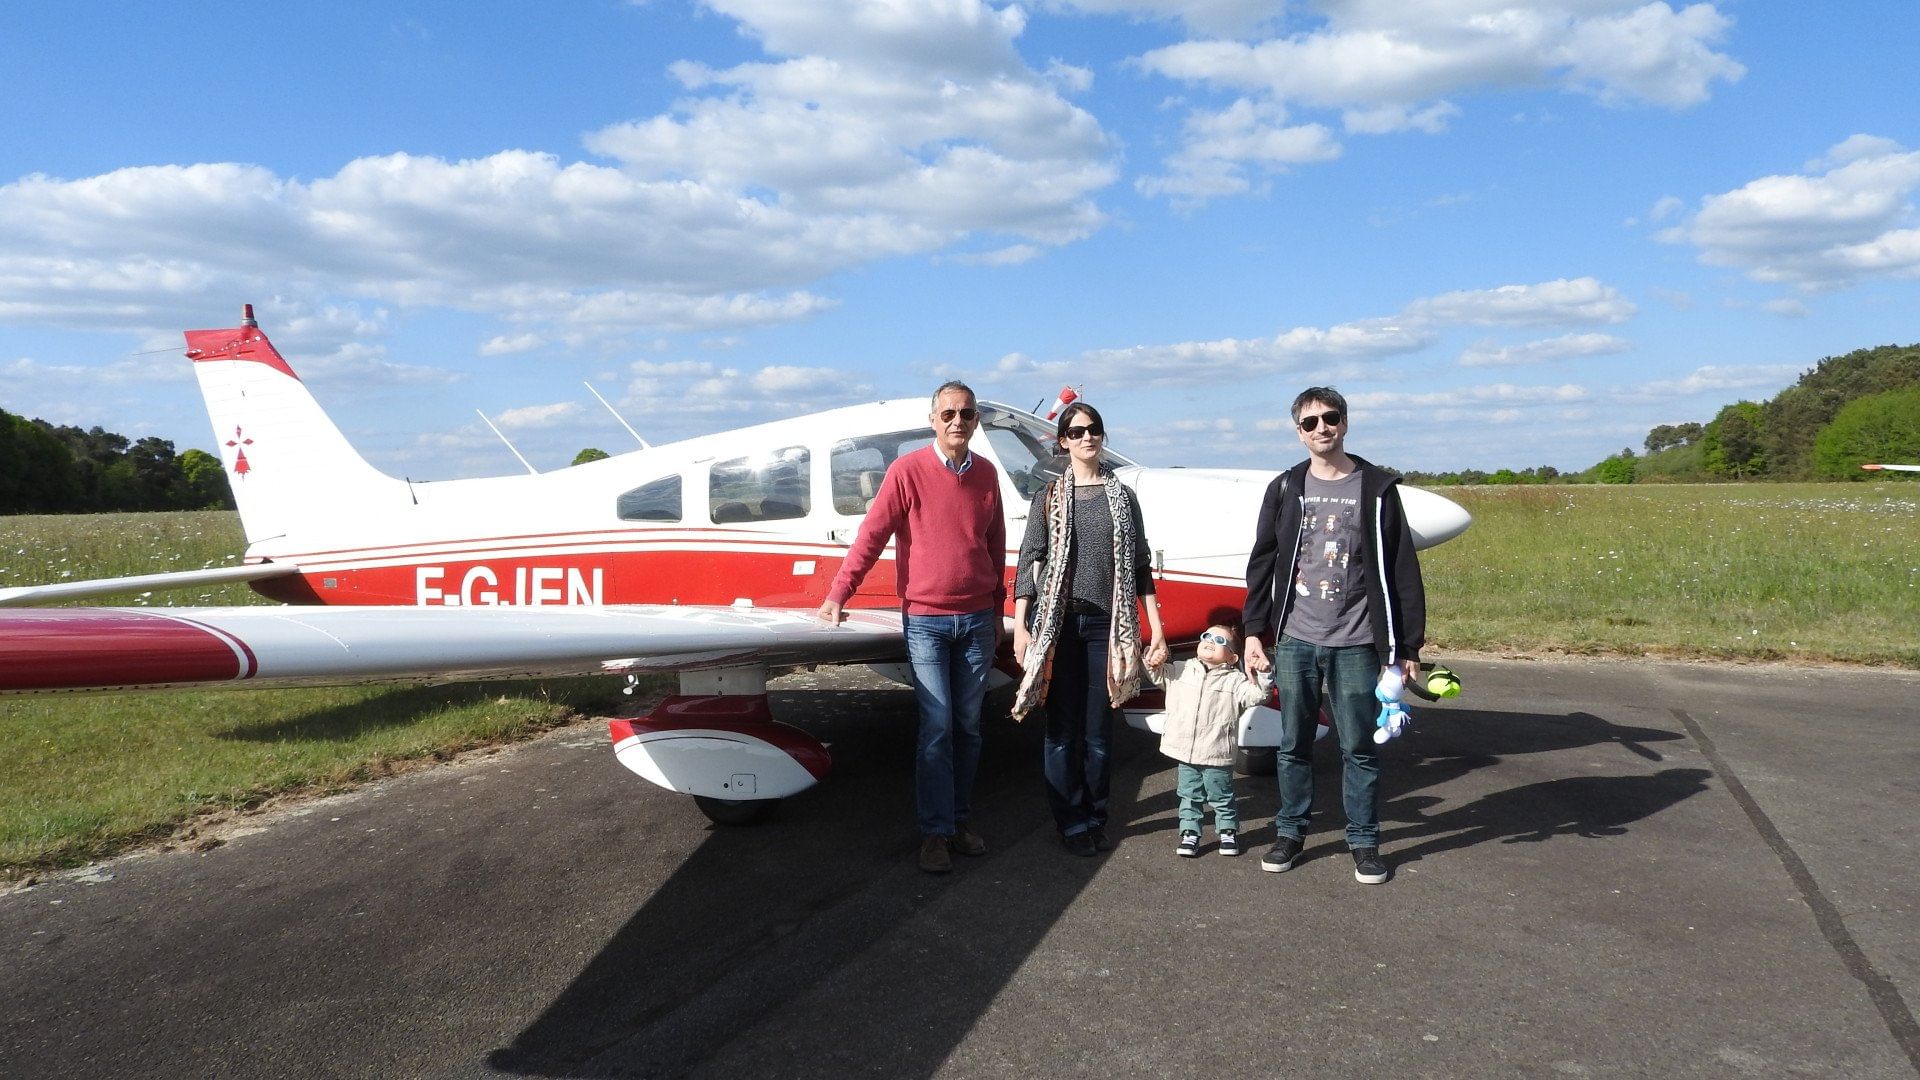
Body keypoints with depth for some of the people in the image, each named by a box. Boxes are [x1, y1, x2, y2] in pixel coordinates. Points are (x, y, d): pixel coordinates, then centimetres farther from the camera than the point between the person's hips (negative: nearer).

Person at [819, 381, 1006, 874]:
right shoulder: (908, 470, -7)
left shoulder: (986, 473, 6)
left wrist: (997, 607, 16)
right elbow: (872, 534, -7)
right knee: (936, 728, -5)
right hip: (925, 620, -4)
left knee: (968, 727, 10)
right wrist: (838, 595, -10)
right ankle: (935, 832, 4)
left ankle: (961, 818, 22)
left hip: (977, 619, 4)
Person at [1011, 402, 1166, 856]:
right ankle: (1071, 821, 14)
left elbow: (1140, 566, 10)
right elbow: (1029, 561, 2)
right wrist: (1020, 626, -6)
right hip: (1058, 621, -1)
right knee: (1063, 726, 2)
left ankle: (1096, 816, 19)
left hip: (1107, 624, 1)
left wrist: (1156, 629, 6)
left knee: (1099, 728, 4)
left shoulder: (1122, 496, 9)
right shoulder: (1049, 496, 6)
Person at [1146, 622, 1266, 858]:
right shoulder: (1181, 670, 7)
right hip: (1184, 753, 3)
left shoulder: (1235, 680, -3)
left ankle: (1228, 831, 30)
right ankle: (1190, 832, 25)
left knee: (1221, 797, 11)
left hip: (1217, 756, -2)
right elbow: (1157, 674, 17)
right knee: (1189, 796, 13)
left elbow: (1257, 696, -11)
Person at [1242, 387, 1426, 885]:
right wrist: (1254, 632, 3)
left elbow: (1402, 570, 0)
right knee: (1294, 745, 10)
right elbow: (1262, 564, 8)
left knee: (1360, 748, 5)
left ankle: (1364, 842, 19)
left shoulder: (1376, 488, 0)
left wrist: (1408, 644, -3)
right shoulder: (1285, 489, 6)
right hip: (1295, 640, 2)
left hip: (1356, 643, -2)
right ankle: (1290, 831, 24)